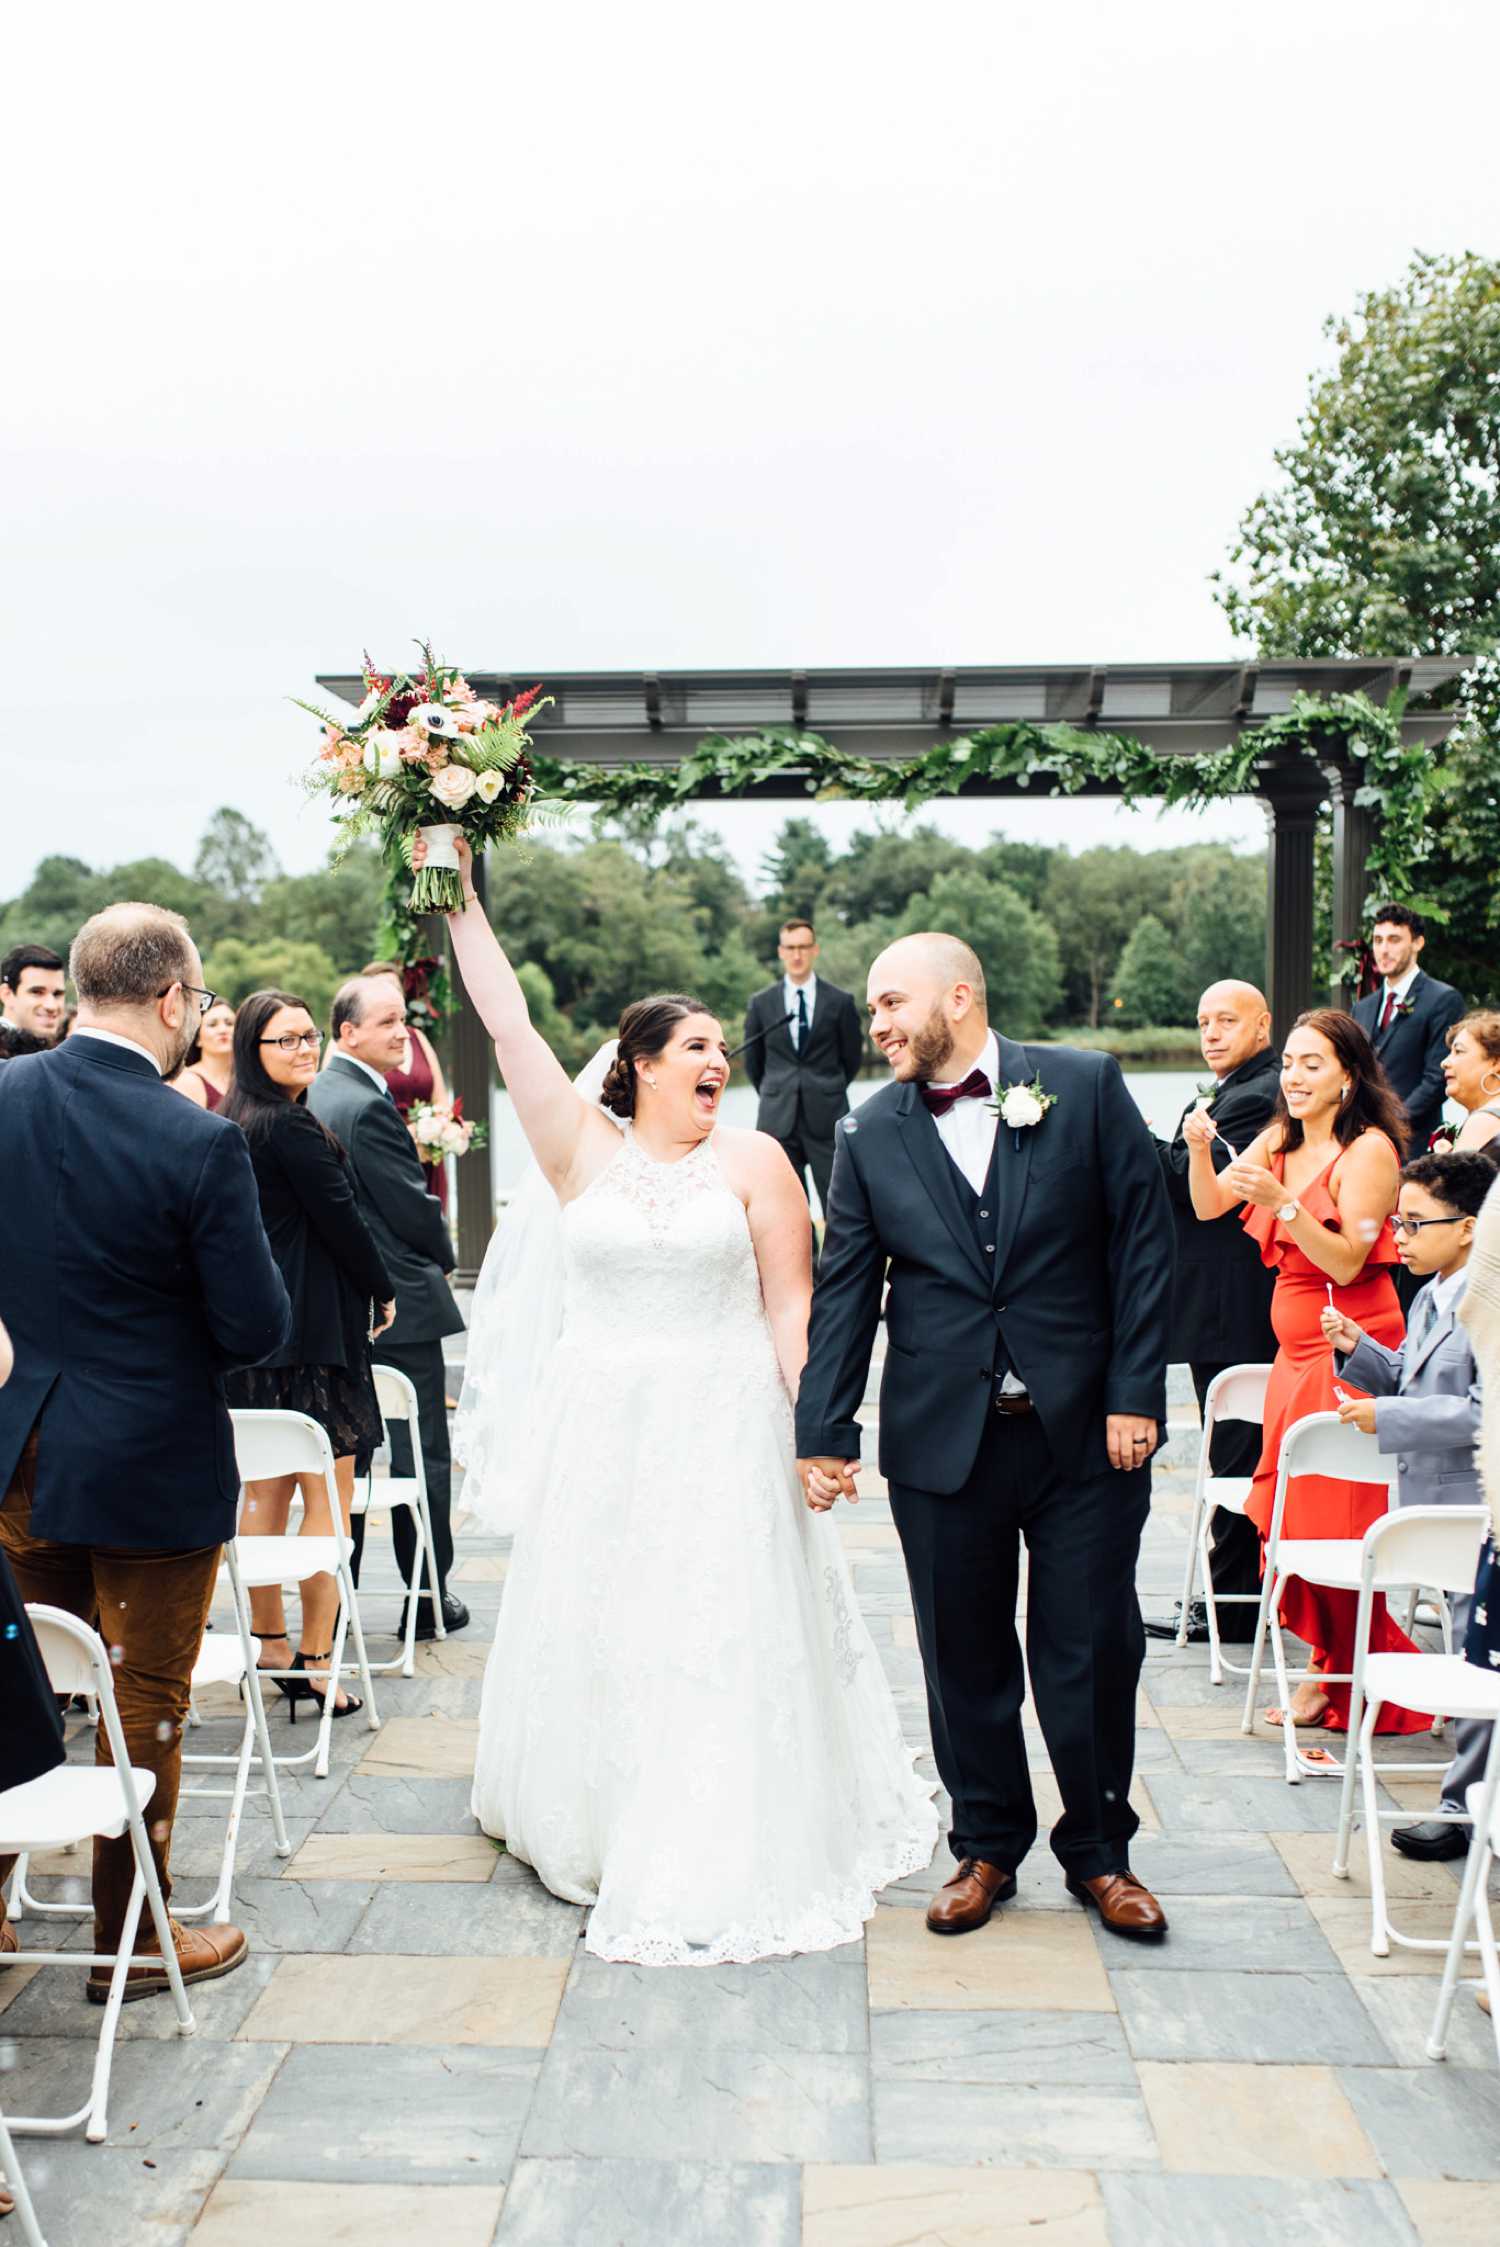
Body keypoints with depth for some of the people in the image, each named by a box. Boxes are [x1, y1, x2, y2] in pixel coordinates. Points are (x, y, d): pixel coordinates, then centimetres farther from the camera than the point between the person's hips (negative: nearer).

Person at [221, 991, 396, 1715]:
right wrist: (383, 1292, 3)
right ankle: (315, 1659, -1)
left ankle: (270, 1643, 24)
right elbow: (341, 1219, -12)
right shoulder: (291, 1126, -15)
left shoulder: (235, 1125, 12)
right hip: (312, 1329, -9)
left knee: (267, 1490, 15)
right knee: (329, 1493, -4)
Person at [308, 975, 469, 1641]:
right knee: (421, 1455, 2)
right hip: (402, 1308, -9)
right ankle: (428, 1600, 10)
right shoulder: (368, 1107, -19)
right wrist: (442, 1258, 3)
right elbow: (415, 1208, -16)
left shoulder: (314, 1094, 9)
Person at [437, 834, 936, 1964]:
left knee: (723, 1633, 1)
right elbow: (509, 1024, -4)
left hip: (724, 1433, -1)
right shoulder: (582, 1148, 2)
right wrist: (461, 896, -8)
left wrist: (816, 1428, -9)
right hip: (601, 1434, 2)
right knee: (598, 1629, 11)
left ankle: (724, 1857, 13)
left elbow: (791, 1303, -2)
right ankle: (599, 1828, 32)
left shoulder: (753, 1159, 0)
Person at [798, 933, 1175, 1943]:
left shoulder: (1086, 1086, -3)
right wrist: (824, 1432, 1)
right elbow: (844, 1292, 5)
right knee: (965, 1658, 11)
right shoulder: (872, 1135, 3)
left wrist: (1136, 1393, -8)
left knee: (1093, 1649, 9)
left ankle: (1099, 1850, 29)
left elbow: (1145, 1240, -3)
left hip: (1086, 1431, -1)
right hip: (942, 1438, 2)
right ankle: (987, 1849, 30)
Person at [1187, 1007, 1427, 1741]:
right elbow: (1209, 1207, 7)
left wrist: (1282, 1201, -27)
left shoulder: (1368, 1149, -11)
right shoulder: (1279, 1140, 11)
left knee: (1338, 1520, -2)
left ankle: (1346, 1681, 13)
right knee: (1291, 1516, 7)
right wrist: (1200, 1150, -9)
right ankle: (1331, 1667, 20)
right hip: (1296, 1355, 7)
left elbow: (1347, 1262, -17)